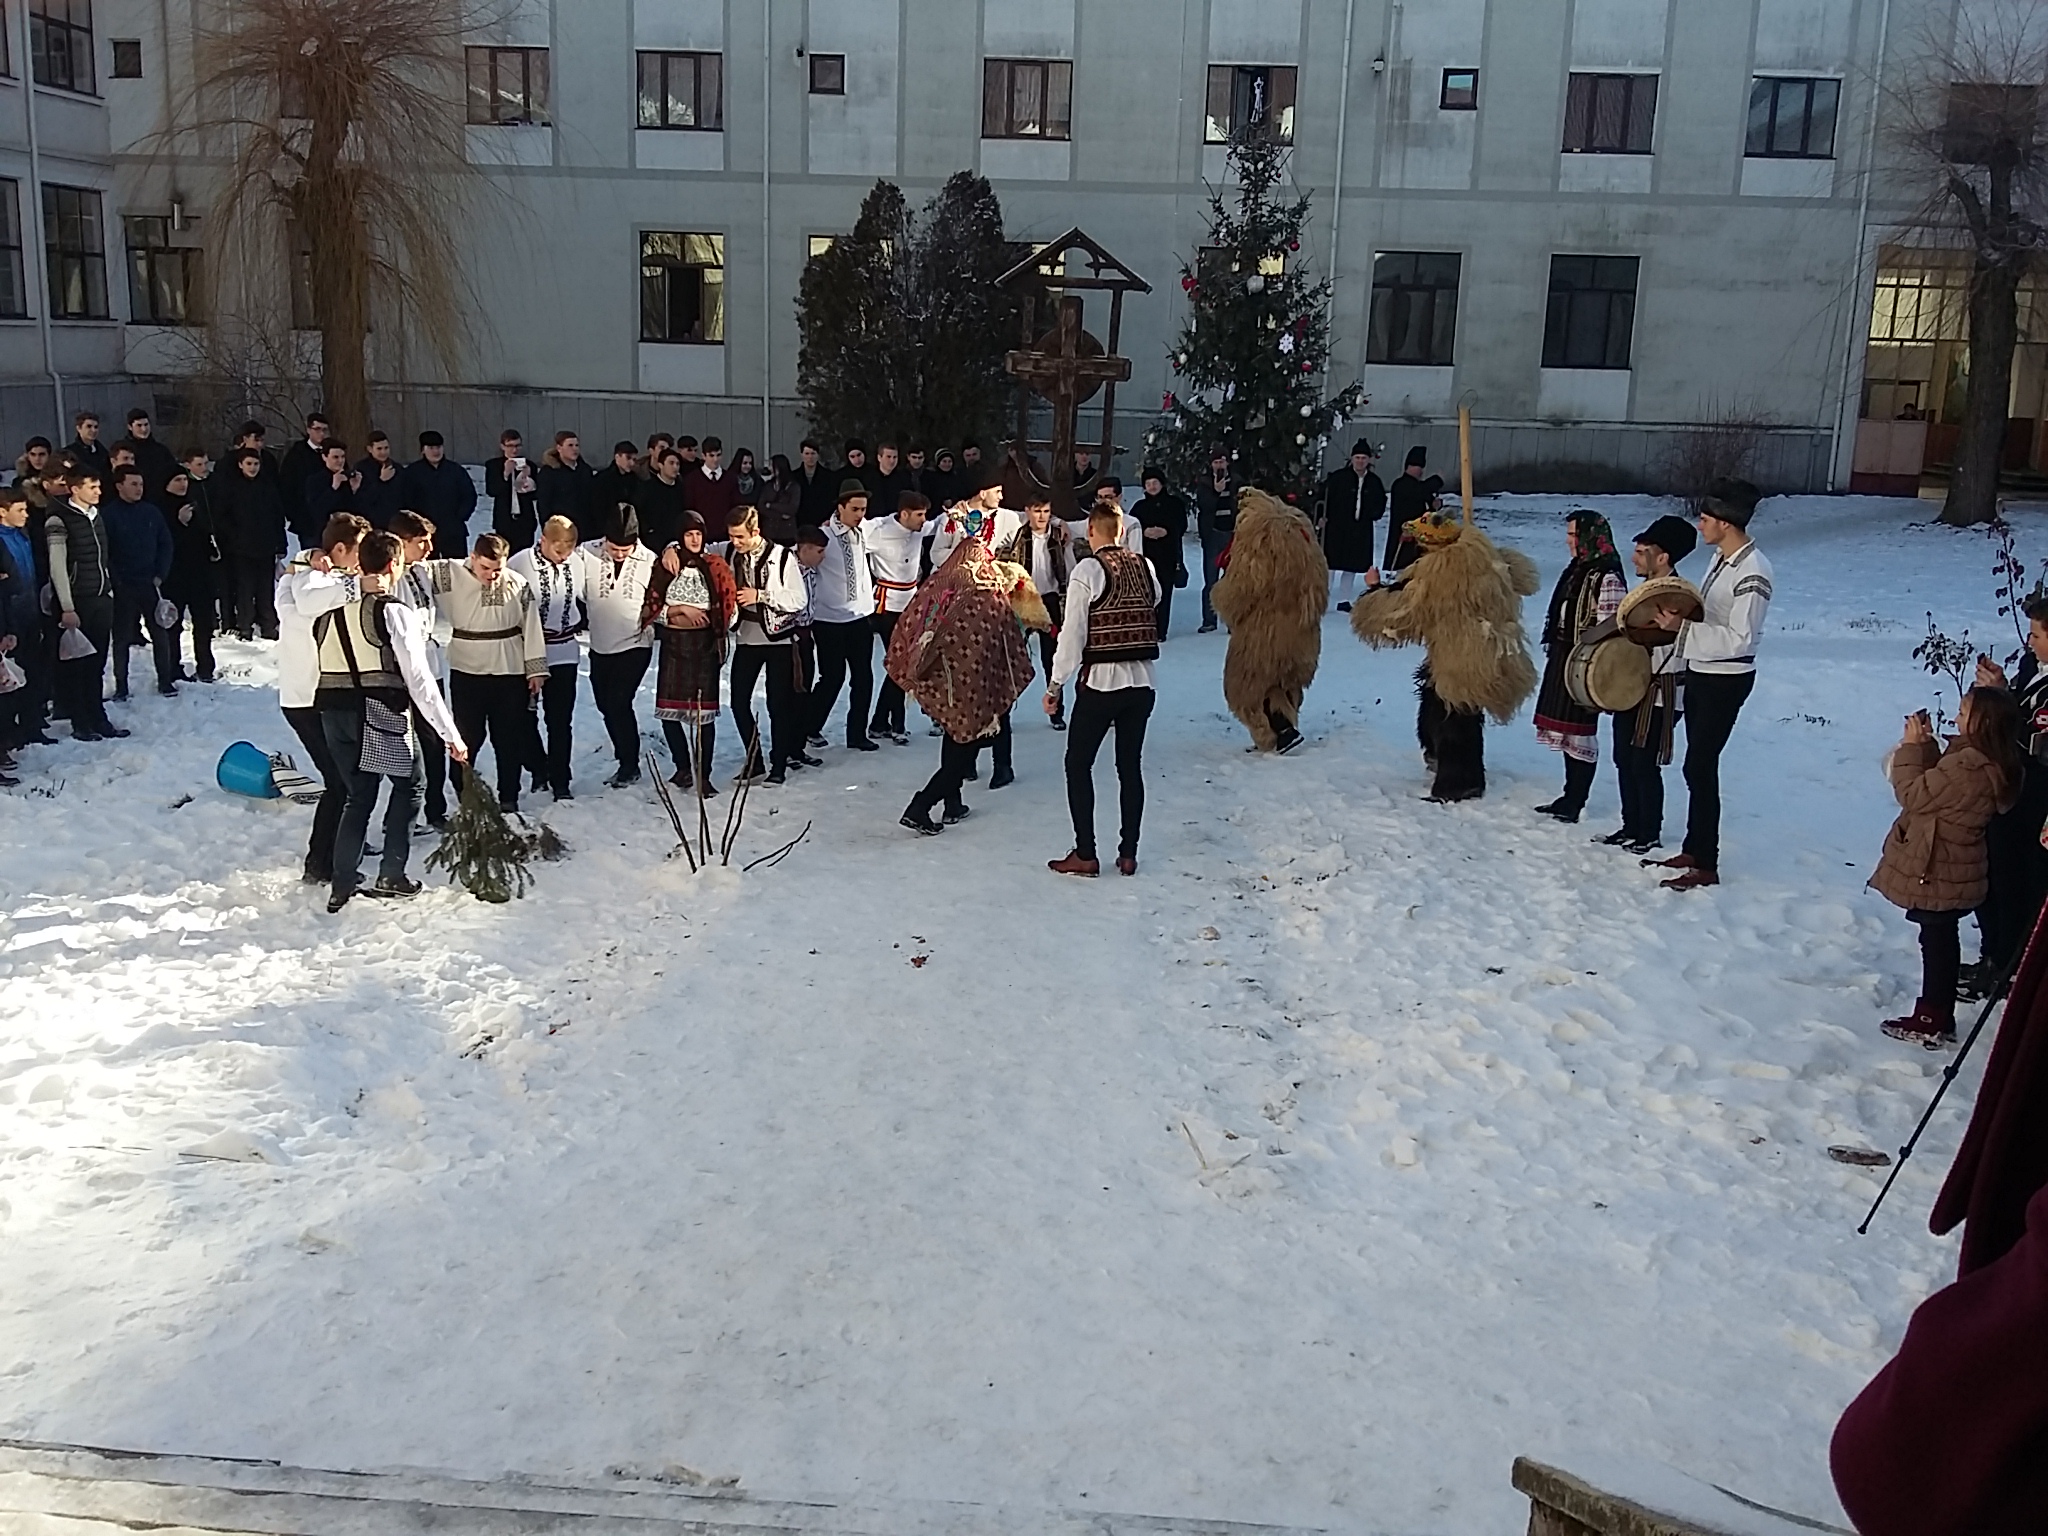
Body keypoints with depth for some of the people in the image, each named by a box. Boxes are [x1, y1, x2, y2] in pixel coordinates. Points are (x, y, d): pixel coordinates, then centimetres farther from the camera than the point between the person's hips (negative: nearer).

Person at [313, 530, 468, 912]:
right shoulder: (395, 612, -10)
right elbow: (419, 679, -13)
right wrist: (450, 734, -12)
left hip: (335, 712, 6)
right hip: (381, 712, -6)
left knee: (359, 795, 16)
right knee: (408, 784, 15)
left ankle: (342, 887, 13)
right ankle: (391, 877, 12)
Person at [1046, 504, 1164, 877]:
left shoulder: (1088, 569, -9)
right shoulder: (1146, 567, 5)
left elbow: (1072, 632, -11)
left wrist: (1055, 684, -5)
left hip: (1099, 682, -5)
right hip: (1142, 682, 5)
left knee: (1078, 763, 7)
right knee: (1131, 765, 11)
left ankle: (1084, 854, 6)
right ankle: (1128, 854, 15)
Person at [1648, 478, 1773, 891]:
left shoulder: (1753, 572, -20)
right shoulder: (1722, 558, 7)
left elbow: (1739, 639, -22)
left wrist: (1684, 625, -26)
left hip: (1726, 680, -9)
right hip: (1700, 672, 9)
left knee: (1700, 767, -6)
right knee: (1698, 764, 15)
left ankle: (1705, 866, 3)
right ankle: (1693, 849, 27)